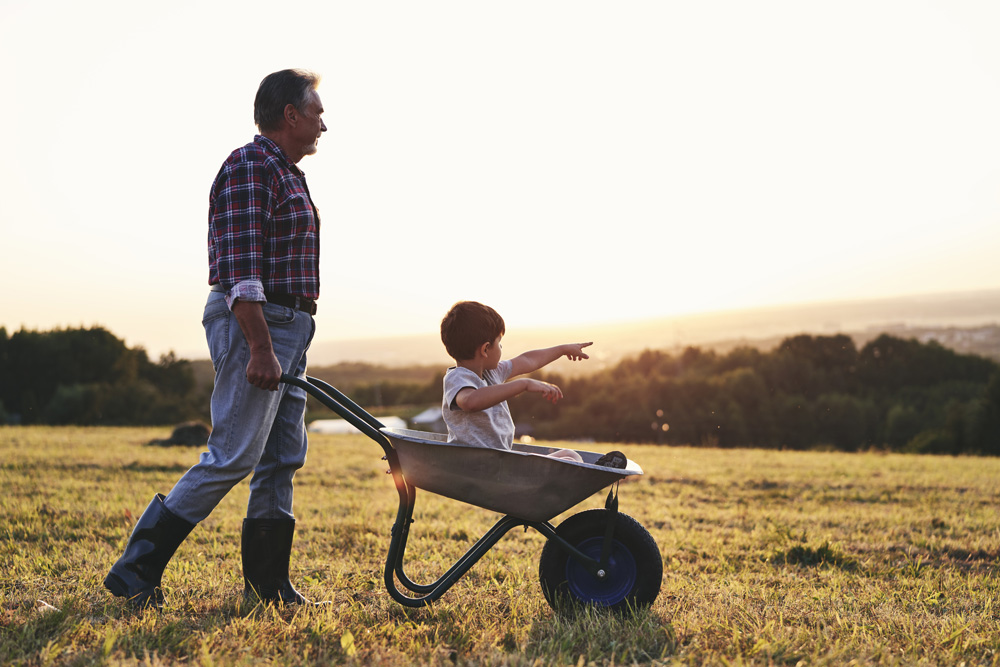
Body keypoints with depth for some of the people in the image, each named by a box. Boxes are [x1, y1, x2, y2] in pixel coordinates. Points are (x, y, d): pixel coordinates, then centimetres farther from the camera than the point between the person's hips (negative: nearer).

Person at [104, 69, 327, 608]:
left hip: (287, 328, 10)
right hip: (253, 324, -10)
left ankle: (268, 584, 15)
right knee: (233, 457, -12)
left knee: (283, 458, 9)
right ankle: (136, 570, -6)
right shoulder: (249, 169, -11)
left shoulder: (286, 175, 21)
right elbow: (240, 267, -20)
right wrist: (260, 348, -26)